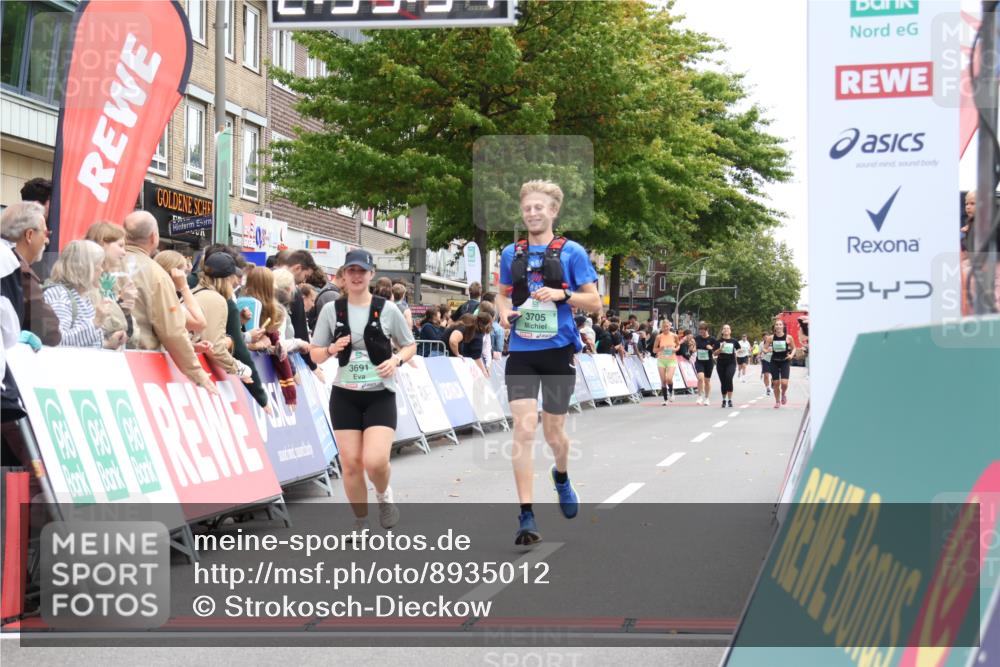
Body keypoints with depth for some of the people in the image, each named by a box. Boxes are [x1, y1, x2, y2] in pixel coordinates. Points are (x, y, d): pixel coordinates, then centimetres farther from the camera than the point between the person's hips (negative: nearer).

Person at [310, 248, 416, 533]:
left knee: (375, 461, -18)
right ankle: (361, 523, 20)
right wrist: (332, 349, -16)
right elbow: (315, 355, 5)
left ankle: (384, 495, 17)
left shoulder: (387, 309, -3)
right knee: (350, 463, 0)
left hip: (380, 395, -2)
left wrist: (396, 360, -13)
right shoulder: (331, 310, 0)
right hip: (344, 395, 2)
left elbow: (410, 346, 7)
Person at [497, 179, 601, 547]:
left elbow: (594, 301, -1)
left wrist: (562, 295, -18)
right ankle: (526, 516, -10)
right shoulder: (511, 253, 7)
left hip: (558, 352, -2)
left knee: (553, 432, 10)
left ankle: (561, 476, 46)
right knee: (524, 429, -11)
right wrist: (504, 311, -2)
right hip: (521, 353, 2)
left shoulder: (571, 252, -2)